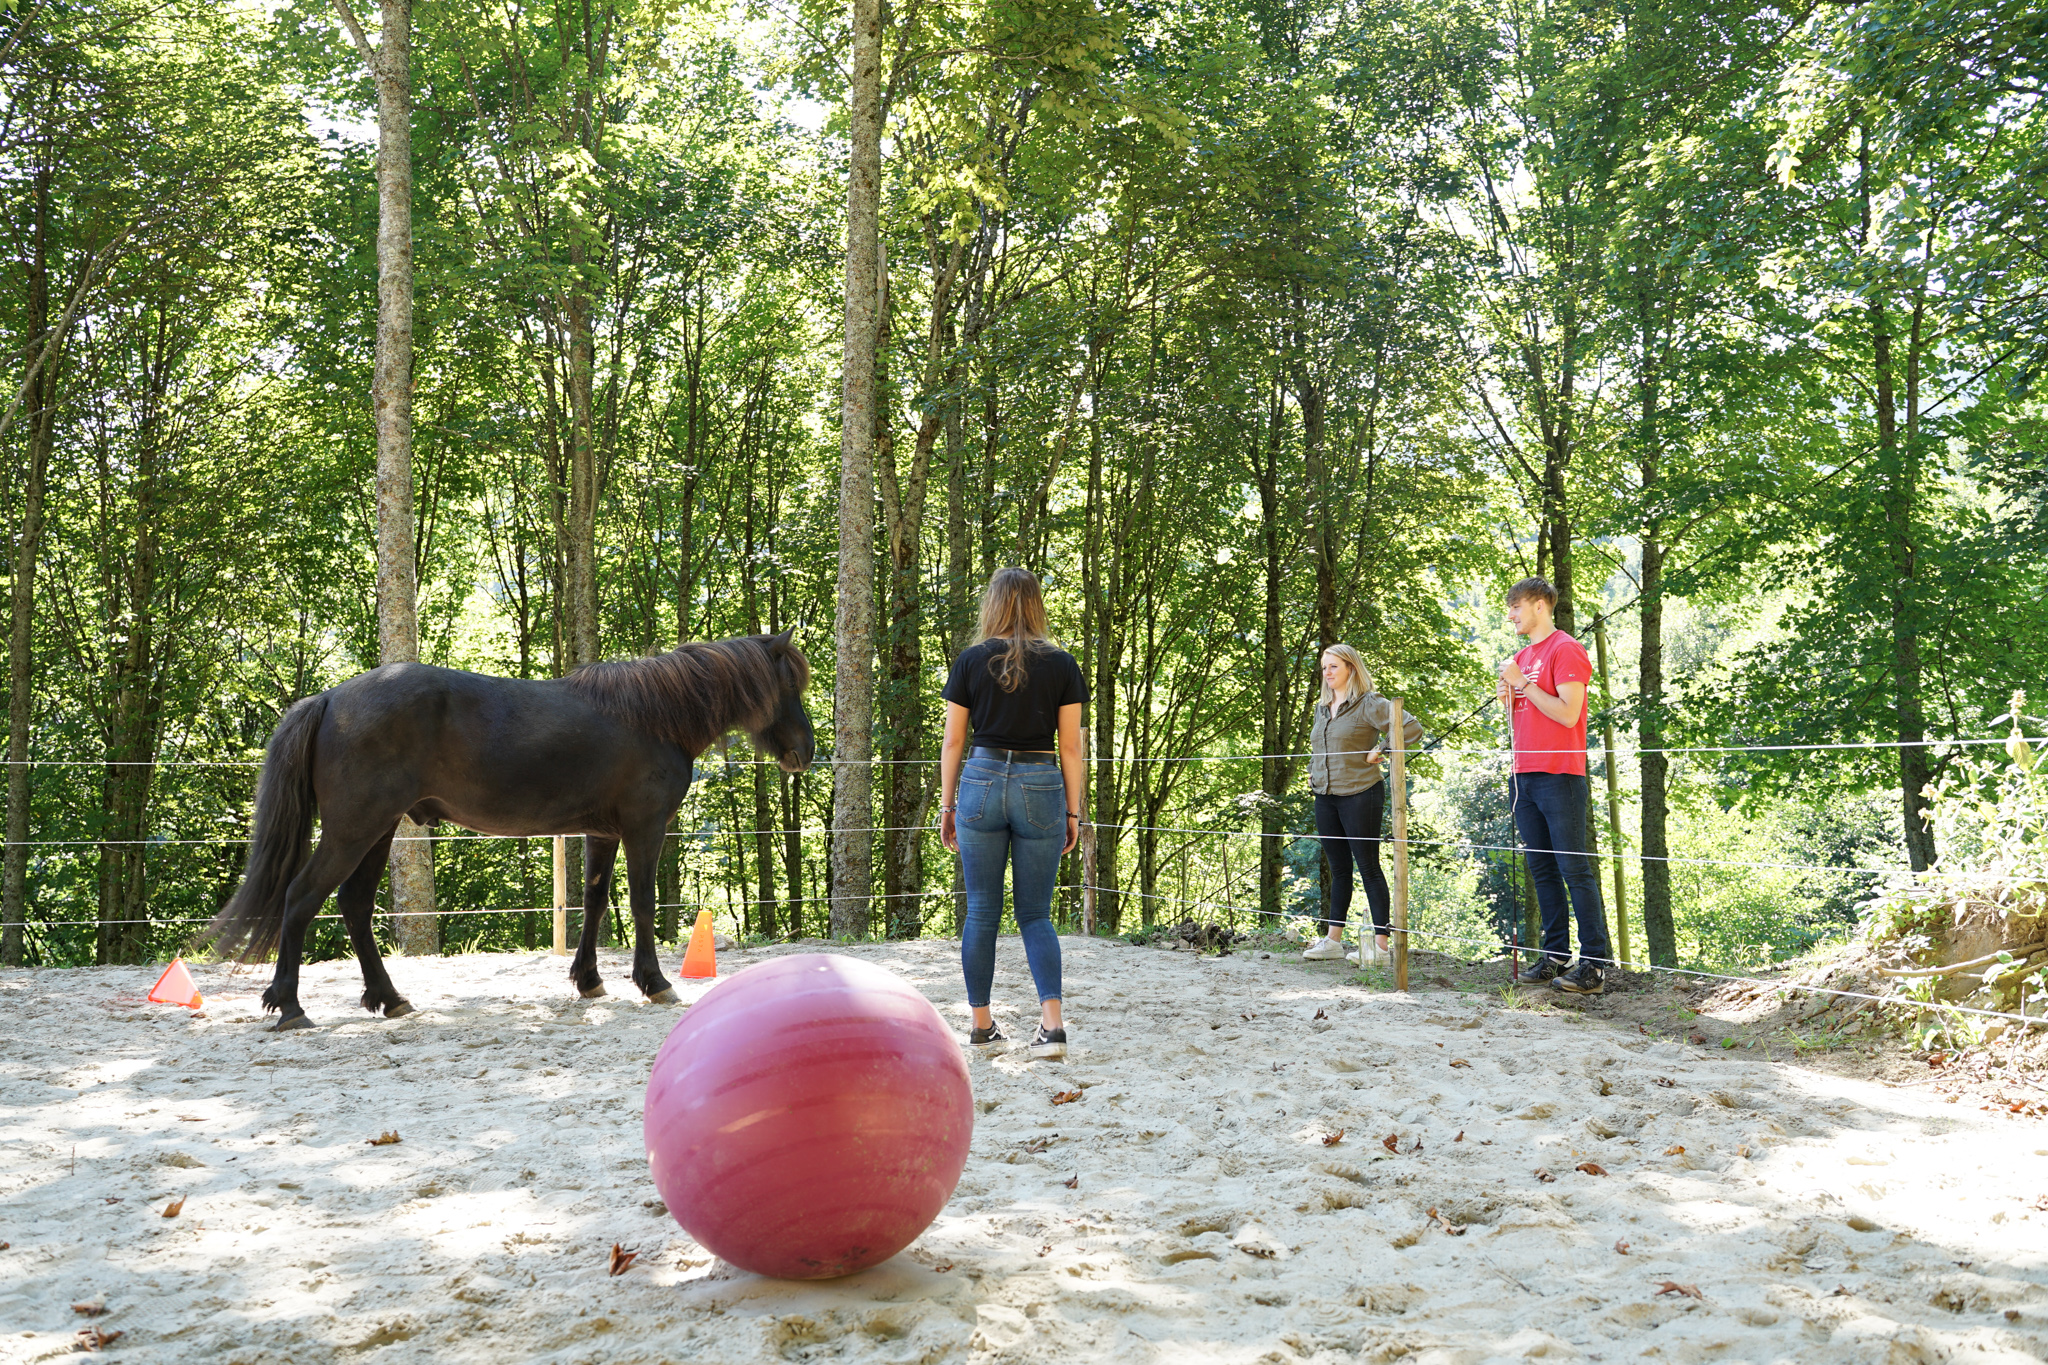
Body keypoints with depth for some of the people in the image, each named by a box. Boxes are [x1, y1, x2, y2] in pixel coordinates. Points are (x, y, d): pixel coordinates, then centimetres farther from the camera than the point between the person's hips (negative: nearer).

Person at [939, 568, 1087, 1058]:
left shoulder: (971, 661, 1)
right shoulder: (1061, 664, 2)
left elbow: (952, 743, 3)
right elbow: (1070, 747, 2)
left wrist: (946, 806, 11)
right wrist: (1073, 812, 9)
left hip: (981, 782, 0)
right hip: (1041, 788, 0)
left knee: (982, 912, 9)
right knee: (1035, 913, 7)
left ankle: (982, 1023, 14)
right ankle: (1052, 1023, -8)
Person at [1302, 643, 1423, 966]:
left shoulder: (1369, 704, -9)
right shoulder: (1322, 708, 15)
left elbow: (1412, 729, -16)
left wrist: (1380, 752, -13)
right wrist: (1313, 773, 16)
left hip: (1360, 794, -7)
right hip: (1325, 797, 7)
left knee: (1368, 867, -5)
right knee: (1339, 869, 12)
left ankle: (1380, 942, -3)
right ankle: (1332, 939, 16)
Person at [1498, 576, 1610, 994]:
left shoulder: (1566, 650, -7)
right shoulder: (1521, 658, 19)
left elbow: (1568, 713, -17)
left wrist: (1523, 683, -12)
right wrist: (1507, 698, 5)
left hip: (1559, 775, -8)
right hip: (1524, 776, 8)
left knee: (1575, 869, -8)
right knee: (1541, 870, 9)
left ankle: (1593, 963, -7)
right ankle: (1555, 955, 15)